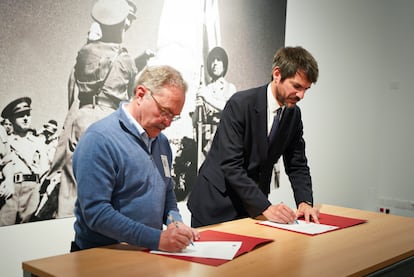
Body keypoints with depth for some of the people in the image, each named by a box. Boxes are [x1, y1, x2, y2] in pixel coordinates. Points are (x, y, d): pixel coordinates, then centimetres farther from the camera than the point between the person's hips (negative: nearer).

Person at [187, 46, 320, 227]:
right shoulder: (240, 104, -21)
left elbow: (297, 164, 5)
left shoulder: (294, 114, 0)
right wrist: (265, 207, -29)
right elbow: (231, 165, -25)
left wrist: (305, 202, -12)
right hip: (217, 205, -5)